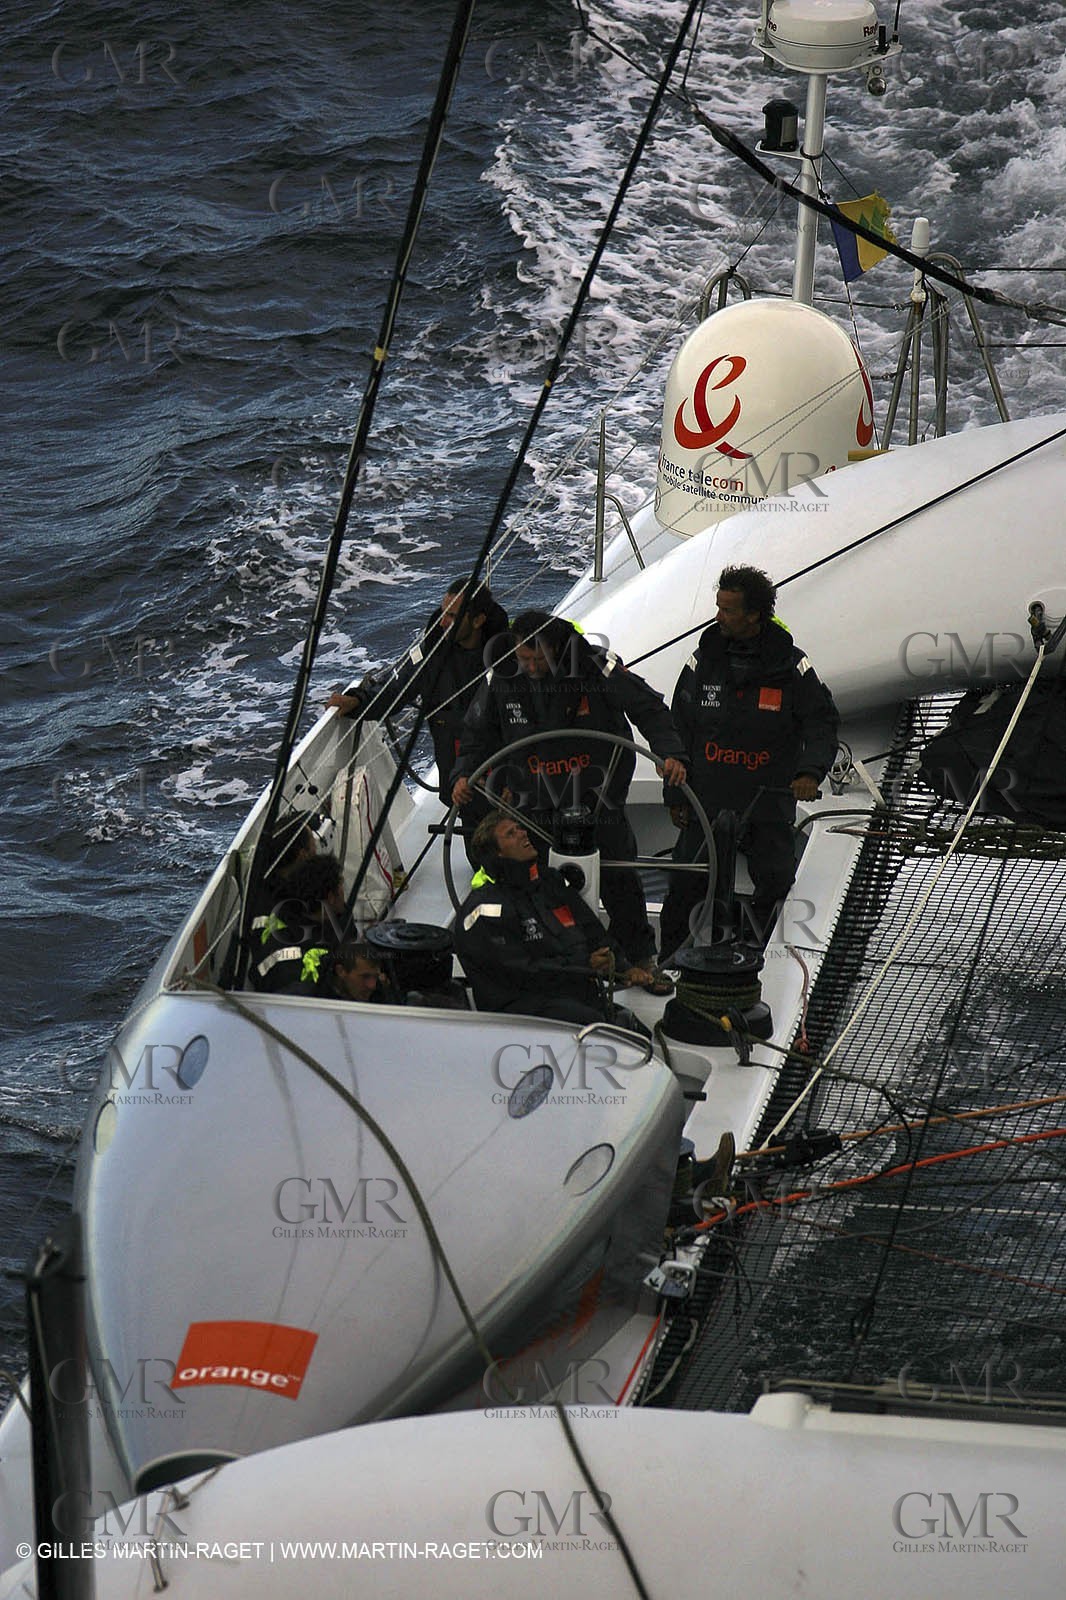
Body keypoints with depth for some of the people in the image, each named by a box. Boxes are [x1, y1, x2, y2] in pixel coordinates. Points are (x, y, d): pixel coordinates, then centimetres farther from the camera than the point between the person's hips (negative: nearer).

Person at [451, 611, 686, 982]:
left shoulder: (597, 667, -19)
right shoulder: (501, 680, -9)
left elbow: (649, 709, -12)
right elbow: (478, 732, 7)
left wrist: (670, 753, -25)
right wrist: (463, 774, -7)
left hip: (596, 795, -2)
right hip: (534, 803, 2)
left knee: (620, 882, 7)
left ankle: (640, 958, 24)